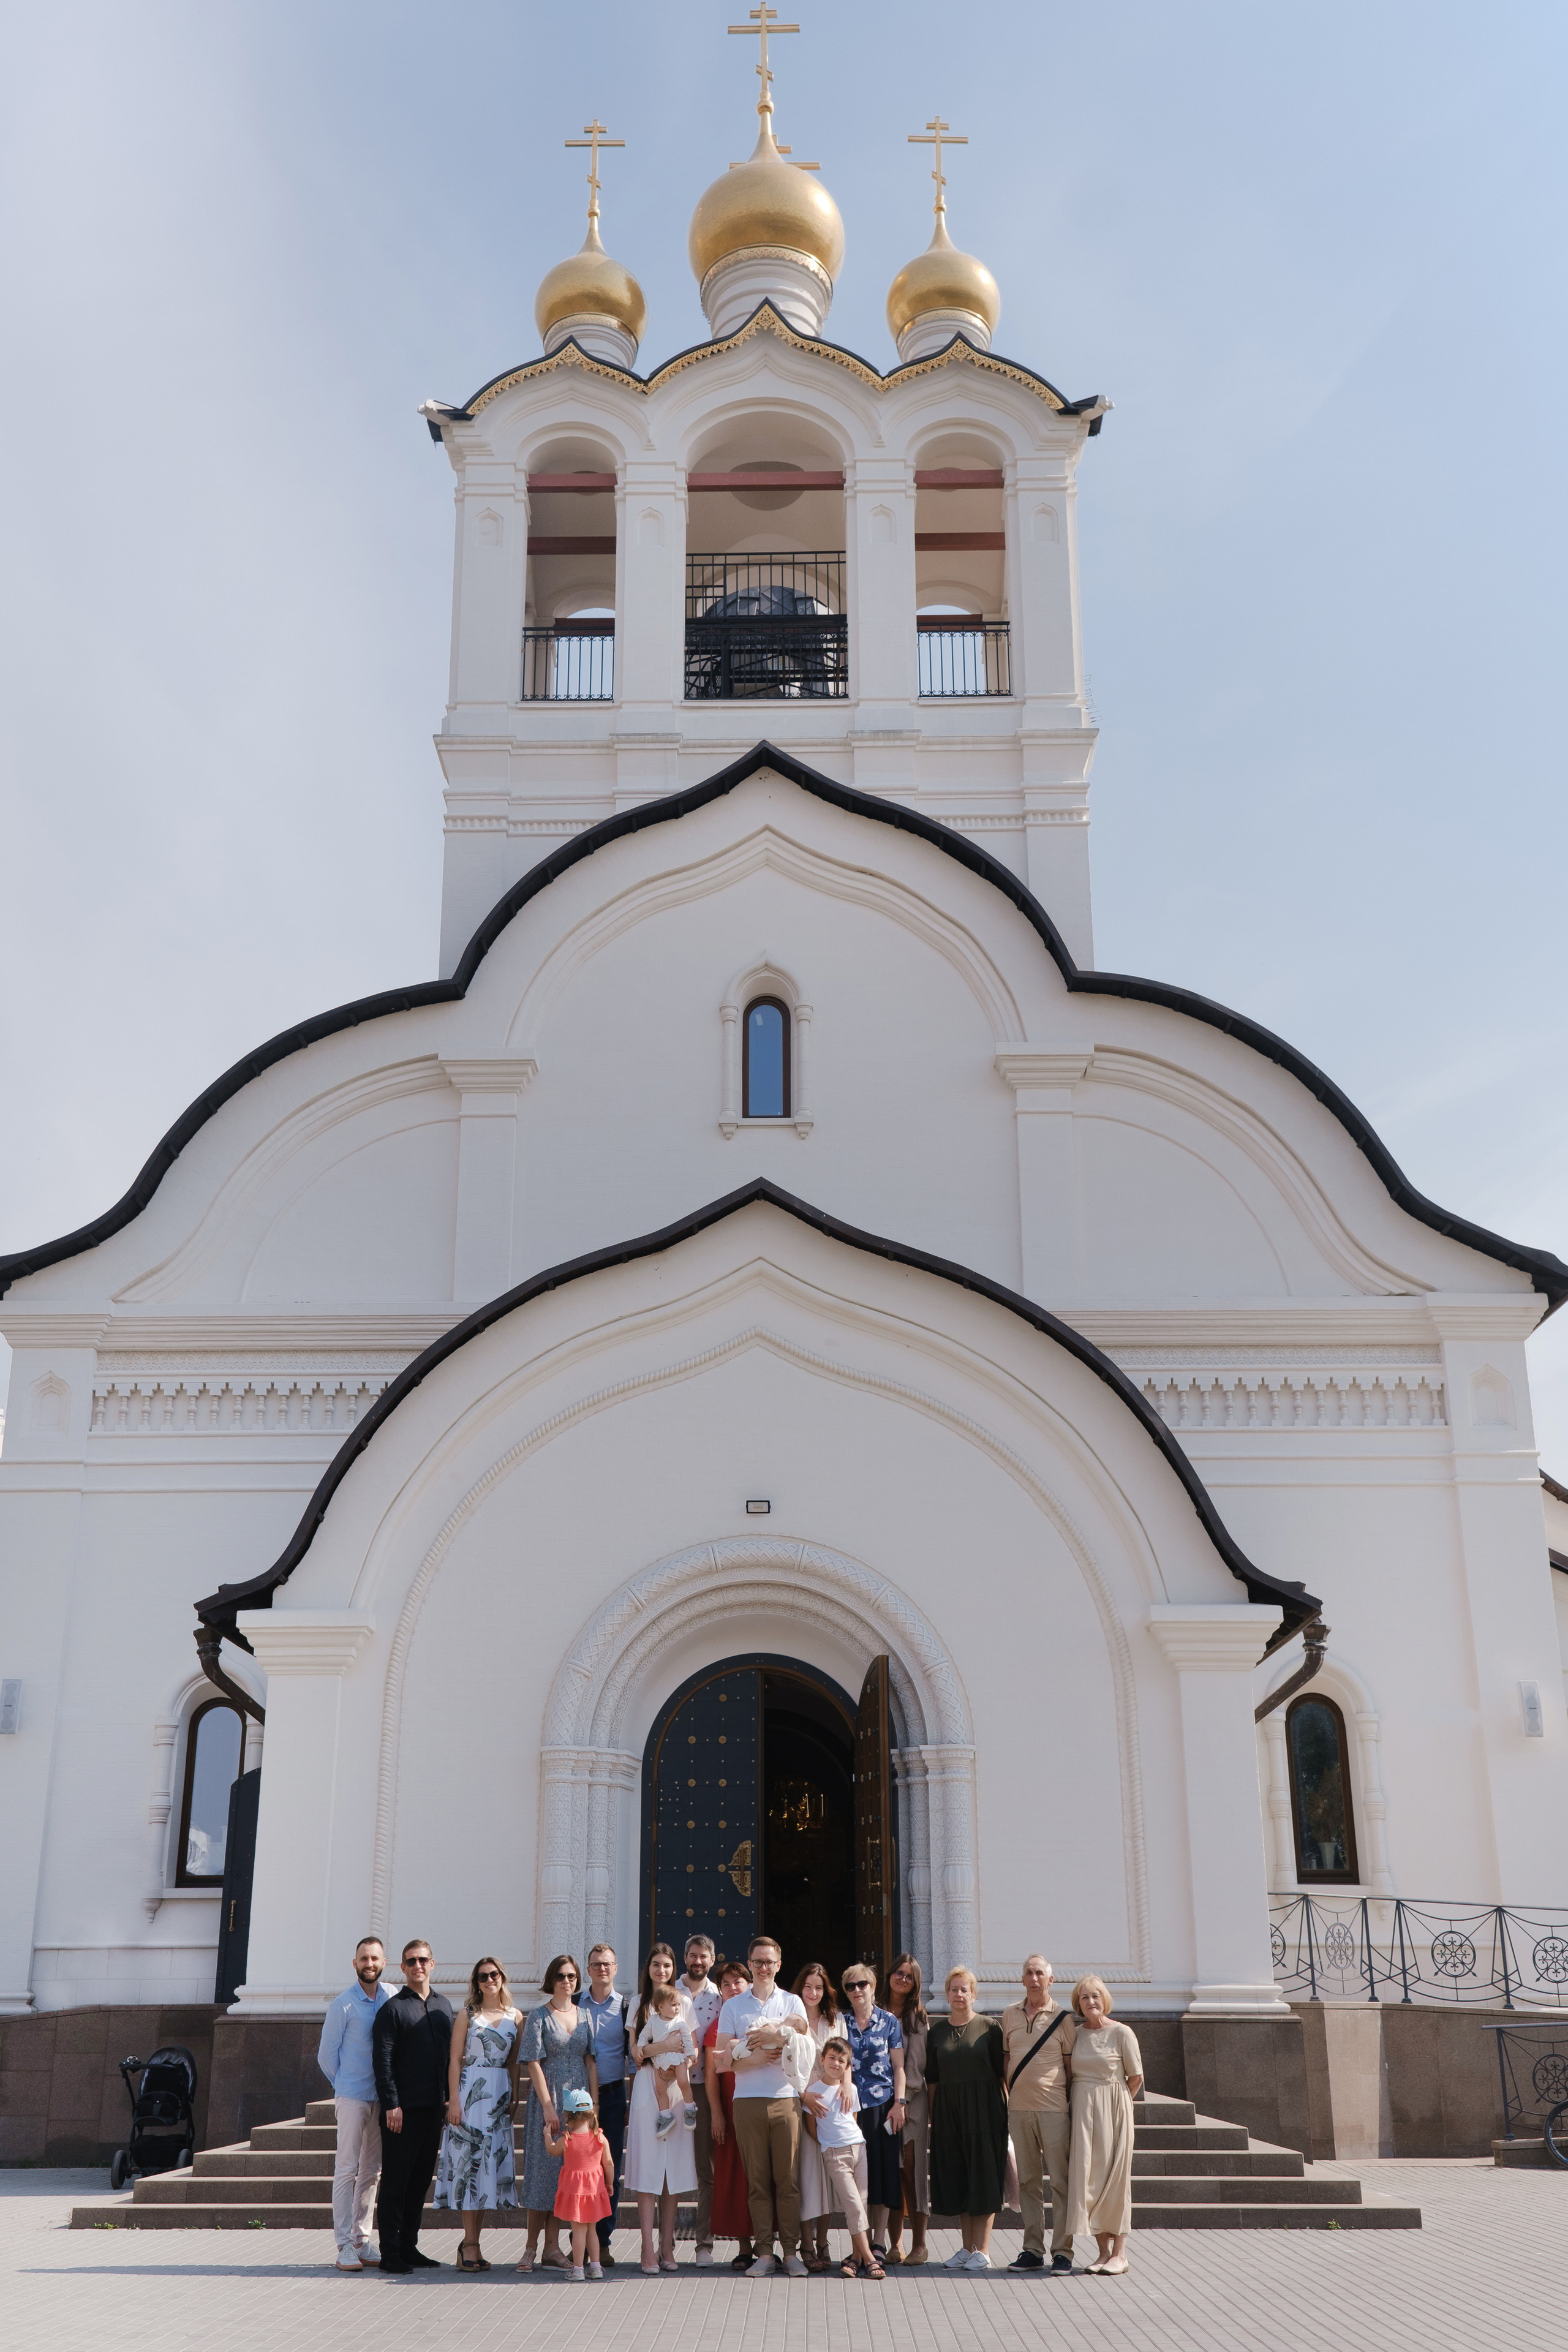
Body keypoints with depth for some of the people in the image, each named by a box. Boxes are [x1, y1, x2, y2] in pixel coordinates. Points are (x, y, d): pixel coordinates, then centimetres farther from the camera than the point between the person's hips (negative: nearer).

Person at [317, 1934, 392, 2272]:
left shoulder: (393, 1998, 7)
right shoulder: (343, 2005, -6)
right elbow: (326, 2056, 1)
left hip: (381, 2097, 5)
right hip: (352, 2097, -5)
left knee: (372, 2171, 8)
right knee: (347, 2170, -7)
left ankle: (362, 2241, 15)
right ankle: (345, 2246, -5)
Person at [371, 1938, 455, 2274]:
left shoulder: (443, 2005, 14)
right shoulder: (393, 2009, -5)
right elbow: (382, 2060, -10)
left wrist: (449, 2097, 13)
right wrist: (391, 2104, -15)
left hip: (434, 2107, 6)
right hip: (403, 2108, -6)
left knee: (421, 2180, 11)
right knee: (395, 2182, -1)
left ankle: (409, 2248, 19)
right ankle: (390, 2254, 5)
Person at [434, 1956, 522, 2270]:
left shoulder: (515, 2017, 9)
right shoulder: (467, 2014, 1)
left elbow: (514, 2062, 13)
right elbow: (455, 2059, -3)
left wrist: (515, 2098, 4)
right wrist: (454, 2100, -10)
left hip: (500, 2095, 4)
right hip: (470, 2092, -3)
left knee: (492, 2166, 3)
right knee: (468, 2163, -6)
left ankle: (471, 2243, 10)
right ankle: (471, 2243, -2)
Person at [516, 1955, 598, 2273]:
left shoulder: (584, 2016, 11)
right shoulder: (540, 2017, -2)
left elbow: (591, 2061, 10)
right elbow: (534, 2064, -7)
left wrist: (594, 2103, 2)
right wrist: (548, 2106, -14)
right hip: (548, 2098, -4)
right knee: (545, 2167, -3)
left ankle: (552, 2247, 9)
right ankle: (532, 2245, 6)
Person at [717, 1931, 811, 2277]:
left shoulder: (792, 2003, 12)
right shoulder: (732, 2007, 12)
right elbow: (724, 2057, 3)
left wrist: (770, 2034, -10)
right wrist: (754, 2058, -10)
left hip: (786, 2099, 0)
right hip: (747, 2102, 0)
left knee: (788, 2179, -2)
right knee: (757, 2180, 0)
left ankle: (791, 2251, 3)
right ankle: (764, 2252, 5)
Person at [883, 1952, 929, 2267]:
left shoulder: (918, 2016, 8)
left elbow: (916, 2063, 3)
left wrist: (904, 2099, -5)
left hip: (911, 2100, -1)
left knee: (913, 2171, -4)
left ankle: (918, 2245, 0)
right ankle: (895, 2244, 5)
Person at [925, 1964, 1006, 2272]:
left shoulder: (989, 2027, 0)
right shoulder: (937, 2030, 9)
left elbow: (1002, 2072, -1)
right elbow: (932, 2077, 11)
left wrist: (1004, 2109, -7)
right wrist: (934, 2115, 6)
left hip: (984, 2111, -4)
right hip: (947, 2112, 4)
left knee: (983, 2179, -3)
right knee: (956, 2179, 5)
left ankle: (982, 2250, 2)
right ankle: (967, 2248, 14)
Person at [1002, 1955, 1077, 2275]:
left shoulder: (1064, 2018, 2)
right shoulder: (1009, 2015, 10)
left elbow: (1071, 2065, 4)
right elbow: (1004, 2061, 16)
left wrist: (1073, 2104, 0)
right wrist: (1004, 2098, 10)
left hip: (1054, 2108, -3)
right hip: (1019, 2108, 3)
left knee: (1060, 2180, -3)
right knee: (1028, 2181, 7)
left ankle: (1062, 2251, 1)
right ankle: (1032, 2251, 13)